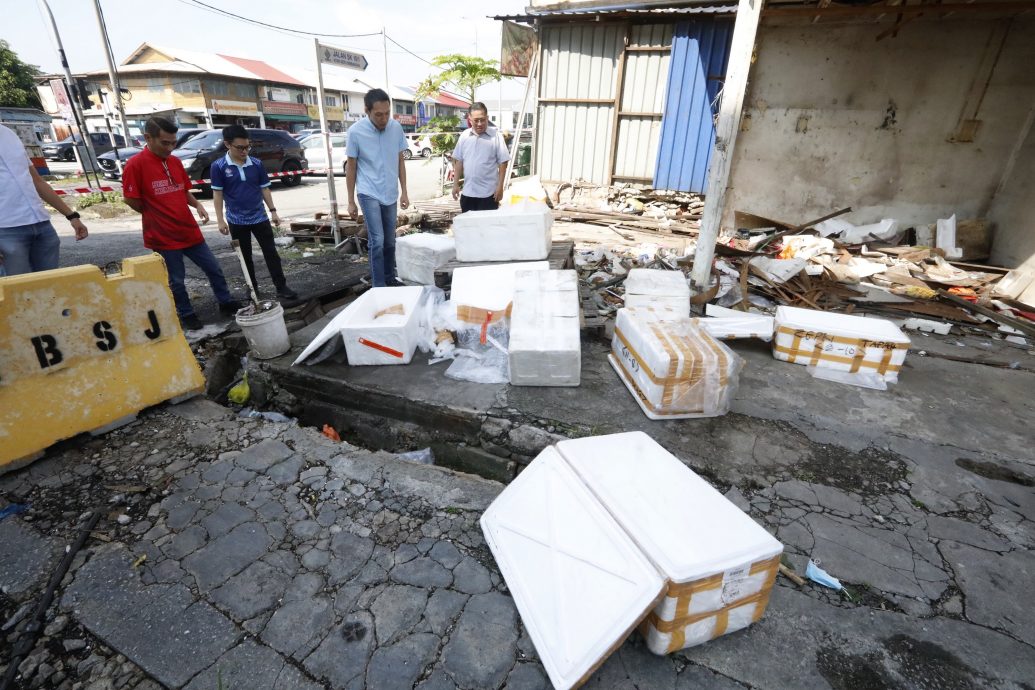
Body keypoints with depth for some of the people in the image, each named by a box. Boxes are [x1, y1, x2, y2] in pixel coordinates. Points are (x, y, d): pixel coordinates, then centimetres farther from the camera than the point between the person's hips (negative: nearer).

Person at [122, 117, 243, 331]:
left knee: (213, 269, 12)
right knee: (176, 281, 7)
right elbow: (131, 200, -10)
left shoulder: (175, 161, 6)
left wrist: (197, 205, -2)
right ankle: (187, 315, 21)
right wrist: (159, 217, 0)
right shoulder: (135, 164, -13)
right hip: (164, 236, -5)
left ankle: (226, 303, 27)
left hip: (190, 231, 6)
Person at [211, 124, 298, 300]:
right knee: (245, 257, 10)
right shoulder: (219, 167, -7)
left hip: (259, 217, 1)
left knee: (271, 253, 1)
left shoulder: (256, 164, -1)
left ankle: (282, 287, 5)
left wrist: (273, 211, 3)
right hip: (237, 221, -1)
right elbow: (217, 194, -4)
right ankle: (252, 289, 21)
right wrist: (220, 220, -7)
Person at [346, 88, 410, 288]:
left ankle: (390, 278, 27)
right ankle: (378, 287, -1)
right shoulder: (355, 131, -10)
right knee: (377, 241, -9)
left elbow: (400, 161, 8)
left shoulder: (396, 128, -2)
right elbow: (351, 167, -3)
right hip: (369, 194, -4)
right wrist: (351, 201, -3)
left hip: (390, 194, 4)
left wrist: (404, 191, 5)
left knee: (390, 241, 12)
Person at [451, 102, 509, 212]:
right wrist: (456, 184, 6)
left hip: (488, 192, -4)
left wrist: (500, 186, -11)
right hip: (467, 192, 4)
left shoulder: (495, 136, -5)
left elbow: (502, 163, -6)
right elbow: (458, 161, 10)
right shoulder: (464, 136, 6)